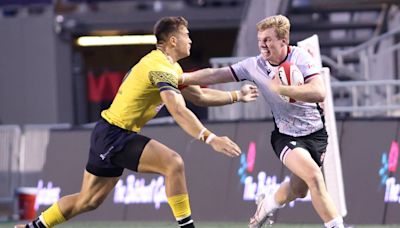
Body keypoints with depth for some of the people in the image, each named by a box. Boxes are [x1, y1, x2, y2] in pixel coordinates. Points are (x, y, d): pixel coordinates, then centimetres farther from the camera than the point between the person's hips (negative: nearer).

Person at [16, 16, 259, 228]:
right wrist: (211, 138, -40)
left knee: (88, 201, 17)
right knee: (174, 163, -22)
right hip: (114, 135, -10)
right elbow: (178, 111, -33)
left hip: (108, 135, 10)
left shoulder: (170, 66, 12)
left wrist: (237, 96, 14)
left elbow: (199, 95, 19)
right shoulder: (161, 68, -20)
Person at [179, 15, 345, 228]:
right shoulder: (255, 65, -9)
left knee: (298, 190, 11)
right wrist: (183, 78, -16)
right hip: (286, 136, -1)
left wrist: (281, 89, -34)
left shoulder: (300, 57, -16)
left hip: (315, 132, 1)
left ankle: (269, 203, 44)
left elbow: (319, 92, -30)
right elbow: (215, 75, -6)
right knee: (314, 175, -25)